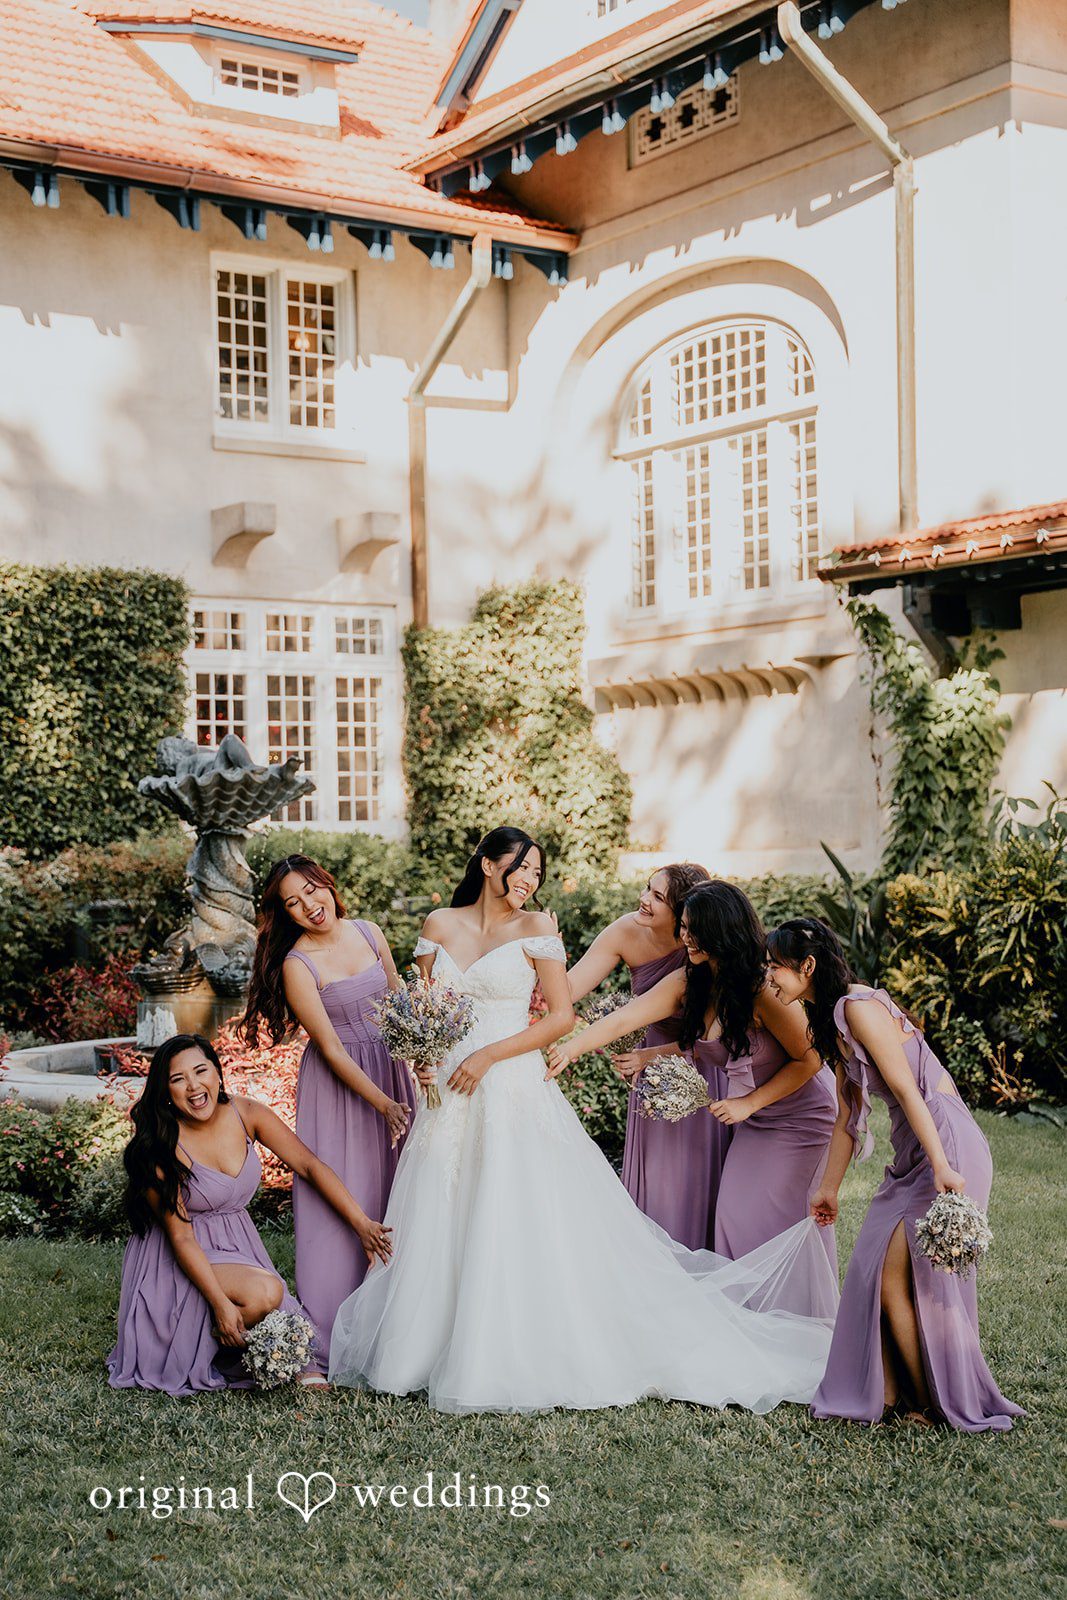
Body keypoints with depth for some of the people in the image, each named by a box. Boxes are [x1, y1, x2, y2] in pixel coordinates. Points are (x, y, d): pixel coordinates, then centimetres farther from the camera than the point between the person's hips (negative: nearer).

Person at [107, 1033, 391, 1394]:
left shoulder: (247, 1114, -8)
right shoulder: (160, 1148, -19)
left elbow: (310, 1166, -7)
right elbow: (180, 1237, -18)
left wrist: (362, 1225, -14)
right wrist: (221, 1303, -26)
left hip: (238, 1246, 4)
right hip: (178, 1261, -4)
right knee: (265, 1292, -30)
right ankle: (201, 1361, -4)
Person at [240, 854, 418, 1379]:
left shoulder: (368, 932, 0)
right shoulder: (297, 965, -15)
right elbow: (330, 1047, -16)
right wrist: (383, 1104, -21)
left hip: (391, 1068, 5)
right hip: (339, 1082, -5)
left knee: (392, 1192, 9)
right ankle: (331, 1338, 1)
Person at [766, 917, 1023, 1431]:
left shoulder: (858, 1007, -15)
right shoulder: (834, 1021, 15)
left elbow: (906, 1088, -20)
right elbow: (847, 1113, 20)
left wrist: (942, 1168, -24)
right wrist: (829, 1188, 23)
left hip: (945, 1143, -10)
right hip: (912, 1153, 10)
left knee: (898, 1277, -6)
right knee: (877, 1270, 8)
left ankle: (934, 1405, 6)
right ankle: (889, 1394, 15)